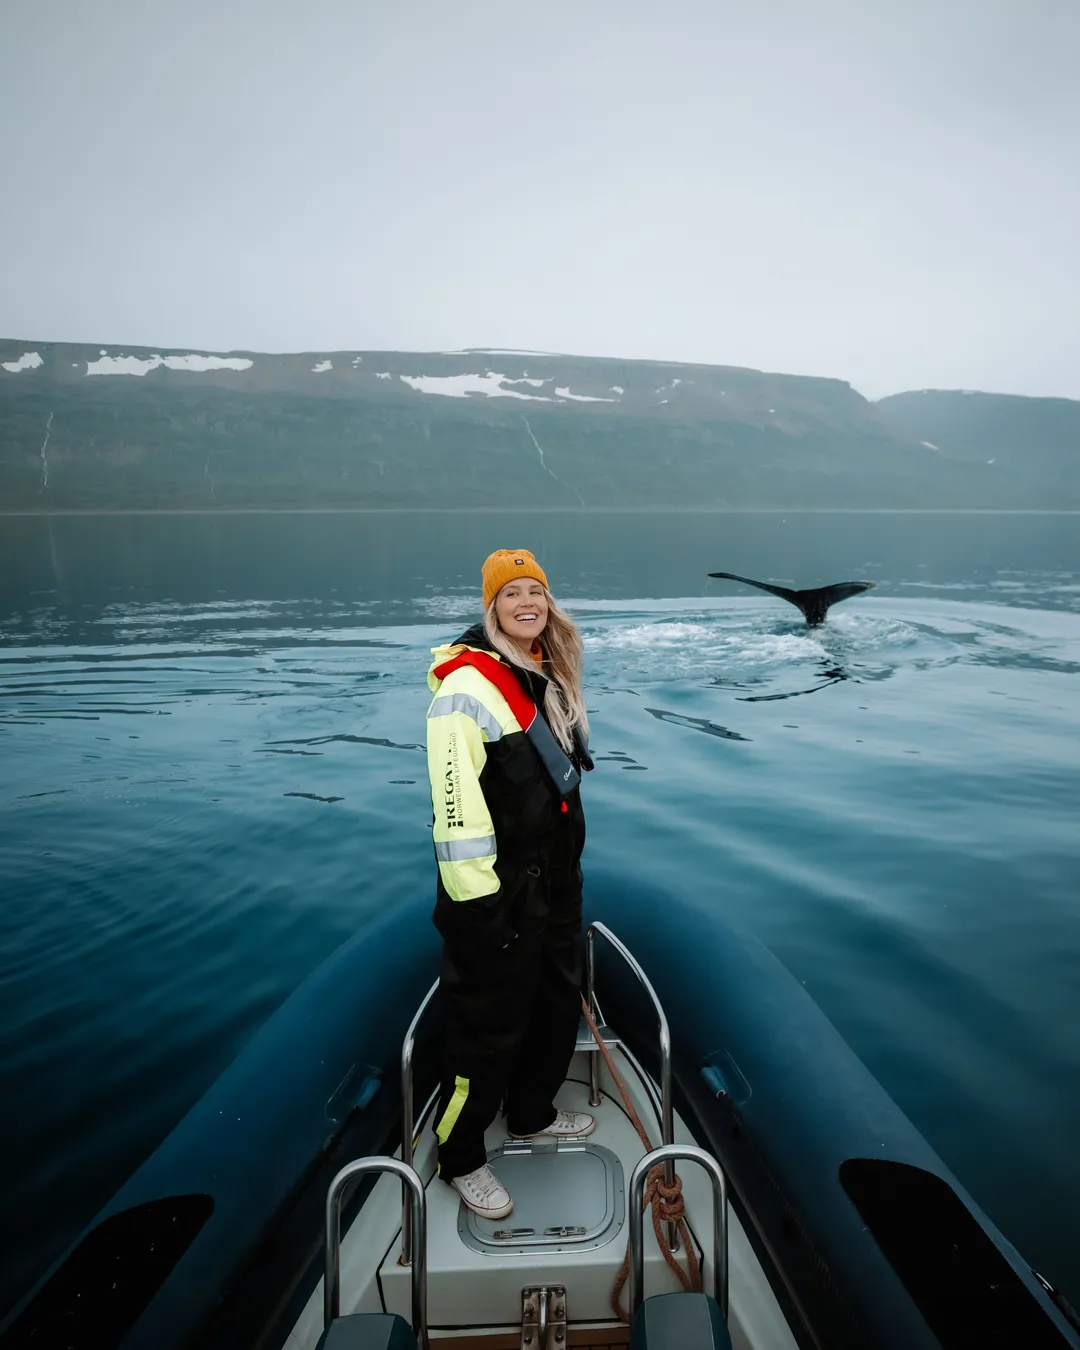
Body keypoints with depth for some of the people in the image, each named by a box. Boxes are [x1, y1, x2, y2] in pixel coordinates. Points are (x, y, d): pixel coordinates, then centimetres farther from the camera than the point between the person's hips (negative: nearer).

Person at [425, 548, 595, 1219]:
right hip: (501, 889, -9)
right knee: (489, 1025, 4)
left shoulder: (551, 676, 9)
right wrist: (477, 901, -23)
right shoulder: (467, 688, -20)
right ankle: (460, 1156, 28)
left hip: (557, 879, 9)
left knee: (560, 1002, 22)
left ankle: (532, 1112, 46)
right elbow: (455, 802, -24)